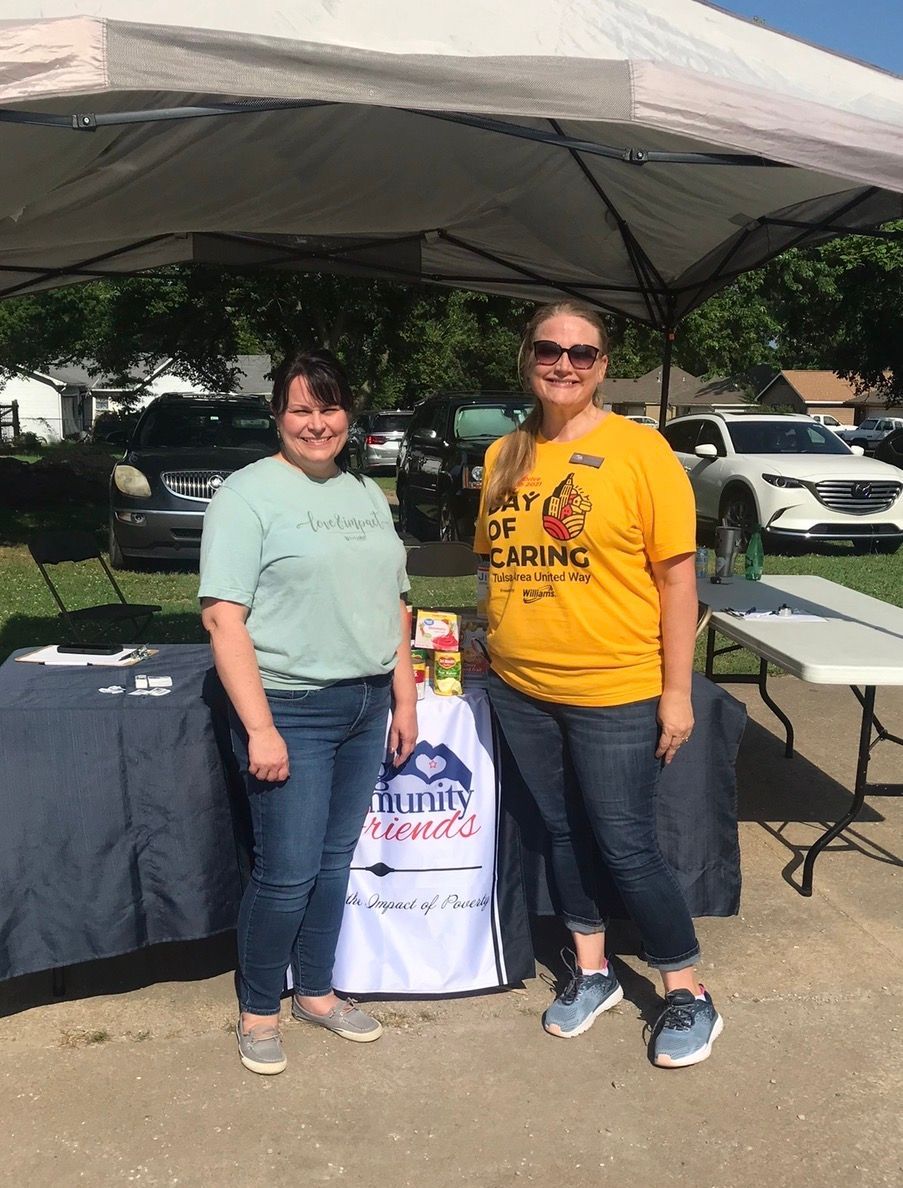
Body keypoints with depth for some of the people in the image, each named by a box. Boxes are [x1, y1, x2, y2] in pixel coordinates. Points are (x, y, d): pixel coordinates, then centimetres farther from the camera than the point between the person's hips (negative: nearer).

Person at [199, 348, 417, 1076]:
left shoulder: (368, 495, 13)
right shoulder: (249, 493, -7)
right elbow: (223, 615, -14)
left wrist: (404, 700, 11)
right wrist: (259, 728, -18)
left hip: (366, 704, 6)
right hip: (291, 709, -6)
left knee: (335, 859, 14)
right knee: (288, 871, -1)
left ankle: (315, 991, 33)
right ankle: (258, 1011, 22)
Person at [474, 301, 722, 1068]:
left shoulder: (639, 450, -9)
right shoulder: (504, 456, 5)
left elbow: (677, 576, -9)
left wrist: (677, 691, -11)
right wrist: (494, 645, 10)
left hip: (616, 694, -5)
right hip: (521, 690, 5)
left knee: (626, 847, 3)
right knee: (564, 833, 17)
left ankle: (690, 996, 25)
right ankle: (592, 973, 38)